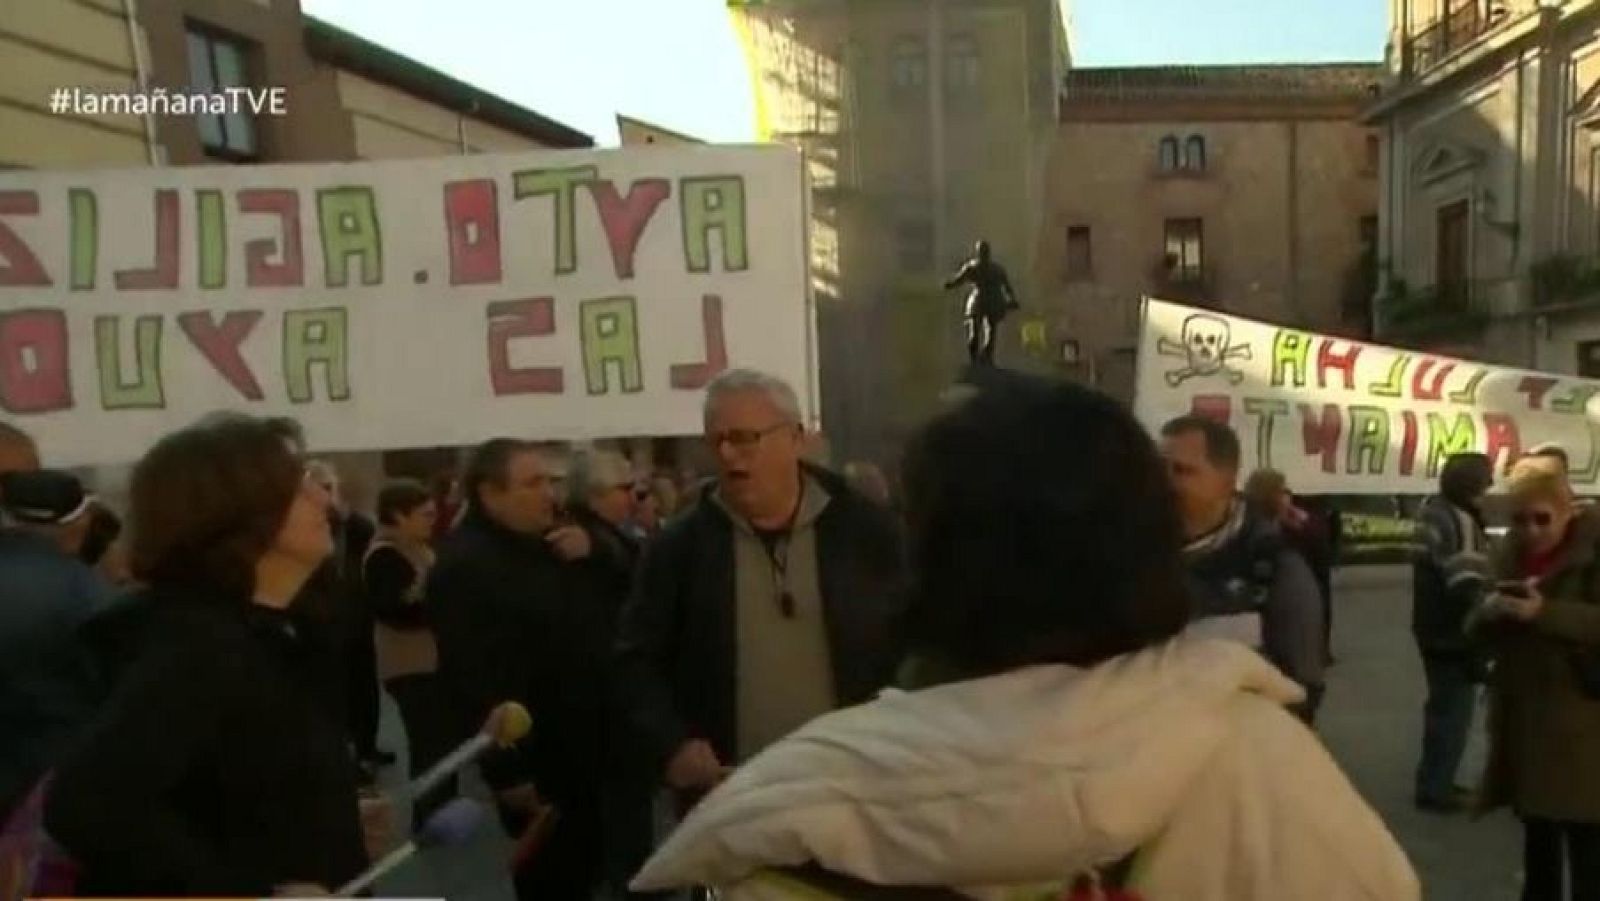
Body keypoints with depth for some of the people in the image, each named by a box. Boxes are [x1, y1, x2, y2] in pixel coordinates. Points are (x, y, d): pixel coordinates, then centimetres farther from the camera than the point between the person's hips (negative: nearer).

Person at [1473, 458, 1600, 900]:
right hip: (1523, 710, 6)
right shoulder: (1512, 550, 7)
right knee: (1537, 829, 19)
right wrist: (1492, 609, -14)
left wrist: (1545, 611, -29)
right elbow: (1481, 628, 7)